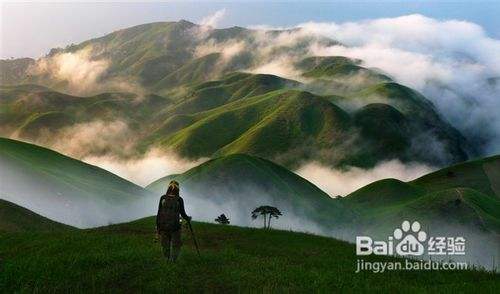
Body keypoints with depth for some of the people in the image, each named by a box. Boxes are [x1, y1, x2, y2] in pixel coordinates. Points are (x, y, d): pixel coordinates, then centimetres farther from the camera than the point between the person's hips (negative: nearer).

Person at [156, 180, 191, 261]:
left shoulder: (163, 198, -3)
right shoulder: (179, 200, -8)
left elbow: (159, 214, -3)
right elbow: (183, 214, -1)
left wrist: (157, 228, 4)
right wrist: (188, 218, 21)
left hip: (163, 227, 2)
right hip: (175, 227, -2)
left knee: (165, 248, 16)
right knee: (176, 248, 10)